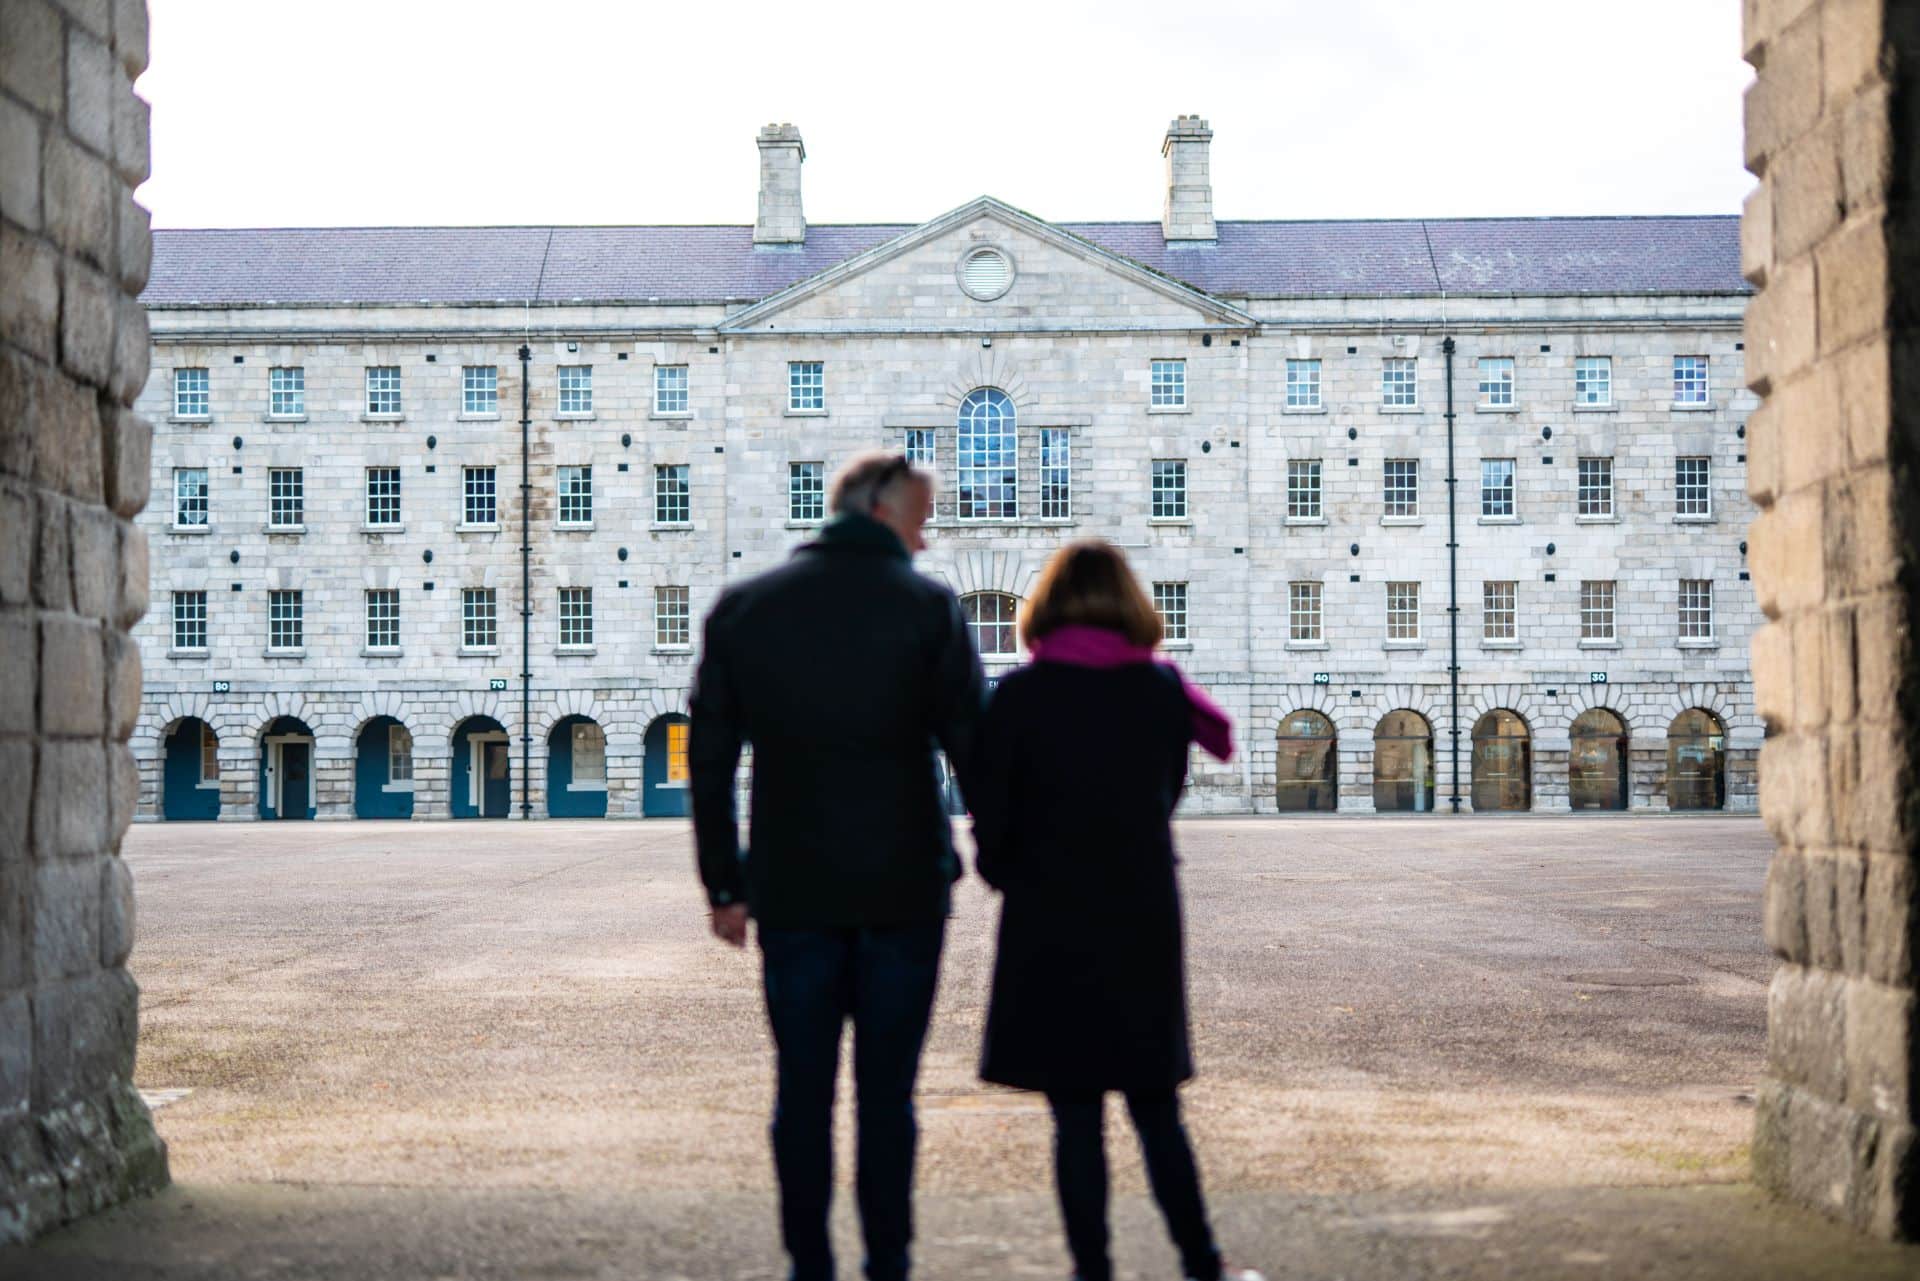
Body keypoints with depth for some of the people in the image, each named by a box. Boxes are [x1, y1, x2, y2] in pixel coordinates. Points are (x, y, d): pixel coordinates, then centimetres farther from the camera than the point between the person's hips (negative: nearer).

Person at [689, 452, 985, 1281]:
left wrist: (723, 885, 10)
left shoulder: (742, 608, 4)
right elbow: (973, 746, -5)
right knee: (887, 1090, 6)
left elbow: (708, 758, 5)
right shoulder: (927, 607, -5)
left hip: (792, 891, 2)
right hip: (904, 888, -2)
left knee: (802, 1089, 8)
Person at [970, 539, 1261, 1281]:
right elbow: (1166, 795, 10)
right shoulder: (1163, 691, 0)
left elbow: (990, 812, -4)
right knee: (1156, 1109, 13)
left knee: (1075, 1115, 4)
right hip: (1145, 924, 3)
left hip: (1050, 926, -2)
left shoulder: (1021, 695, -8)